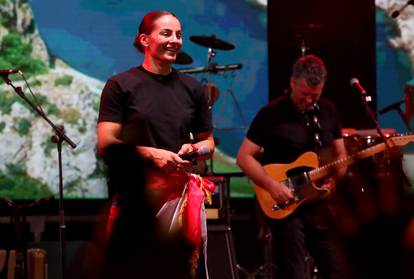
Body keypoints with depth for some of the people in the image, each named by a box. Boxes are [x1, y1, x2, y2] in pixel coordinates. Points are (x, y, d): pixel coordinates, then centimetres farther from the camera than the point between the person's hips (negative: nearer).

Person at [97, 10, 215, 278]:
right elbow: (105, 145, -4)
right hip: (135, 194, -4)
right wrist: (151, 154, -14)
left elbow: (209, 143, 22)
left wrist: (194, 149, -1)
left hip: (182, 192, 4)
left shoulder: (192, 88, 16)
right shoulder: (122, 85, 2)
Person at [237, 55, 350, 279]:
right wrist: (271, 185, -19)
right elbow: (244, 157, -7)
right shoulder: (271, 114, -8)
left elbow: (340, 154, 16)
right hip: (284, 205, -5)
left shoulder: (327, 111, 8)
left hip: (318, 201, 5)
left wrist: (334, 176, -5)